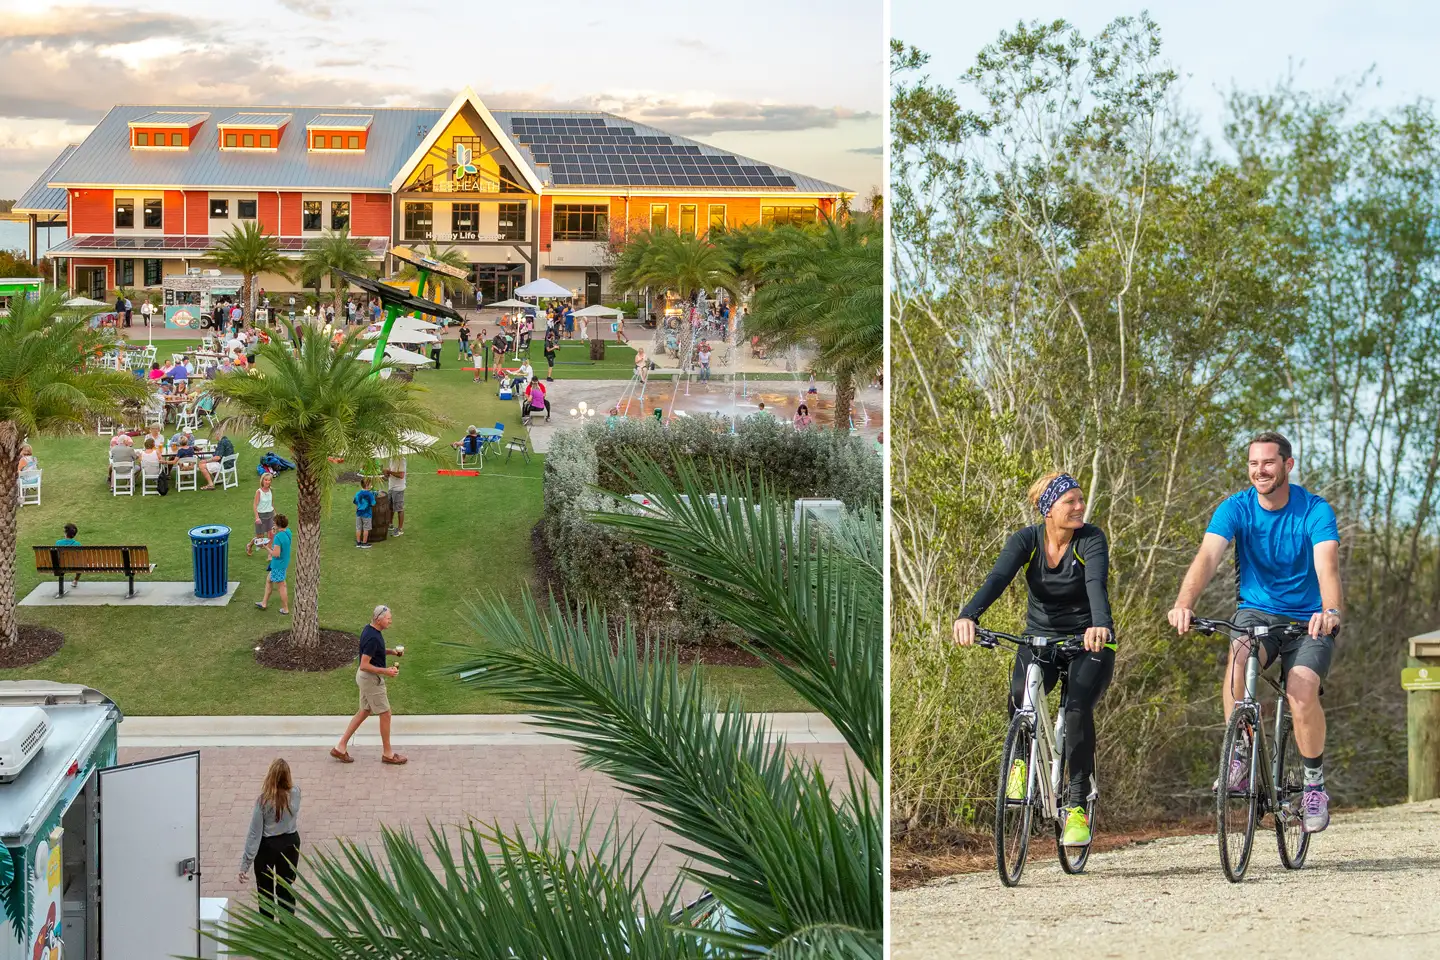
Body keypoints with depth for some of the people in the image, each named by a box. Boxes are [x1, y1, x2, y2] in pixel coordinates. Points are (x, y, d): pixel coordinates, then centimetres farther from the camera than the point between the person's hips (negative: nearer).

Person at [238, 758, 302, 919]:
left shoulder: (263, 800, -23)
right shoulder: (295, 794, -15)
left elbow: (254, 833, -19)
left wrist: (245, 863, -14)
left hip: (267, 846, -2)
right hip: (290, 843, 2)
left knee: (265, 889, 18)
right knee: (286, 888, 14)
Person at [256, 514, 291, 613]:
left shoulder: (278, 537, -29)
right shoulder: (288, 532, -3)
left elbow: (276, 554, -29)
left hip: (278, 565, -9)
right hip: (284, 562, 9)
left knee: (282, 586, 6)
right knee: (268, 580, 24)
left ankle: (285, 608, 19)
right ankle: (264, 603, 36)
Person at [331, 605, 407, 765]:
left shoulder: (369, 629, 3)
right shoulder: (373, 638, -27)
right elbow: (364, 665, -27)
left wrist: (391, 652, 7)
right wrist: (385, 671, -25)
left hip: (365, 678, 10)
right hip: (371, 679, -10)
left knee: (364, 711, 18)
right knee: (385, 714, 3)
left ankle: (340, 747, 20)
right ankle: (387, 753, 15)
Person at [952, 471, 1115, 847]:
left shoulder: (1091, 539, -14)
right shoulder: (1026, 540, -9)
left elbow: (1097, 583, -33)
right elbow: (997, 578, -26)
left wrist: (1100, 625, -55)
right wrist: (968, 616, -46)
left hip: (1088, 643, -1)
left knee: (1078, 708, -27)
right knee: (1020, 694, -30)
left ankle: (1078, 806, -14)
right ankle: (1023, 757, 1)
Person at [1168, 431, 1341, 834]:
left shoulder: (1315, 511, -13)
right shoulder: (1235, 508, -8)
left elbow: (1327, 563, -29)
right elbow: (1208, 556, -24)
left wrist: (1330, 610, -50)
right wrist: (1184, 603, -43)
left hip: (1308, 620, -1)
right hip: (1256, 612, 1)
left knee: (1301, 691, -26)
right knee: (1239, 656, -33)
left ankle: (1315, 781, 0)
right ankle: (1240, 758, -16)